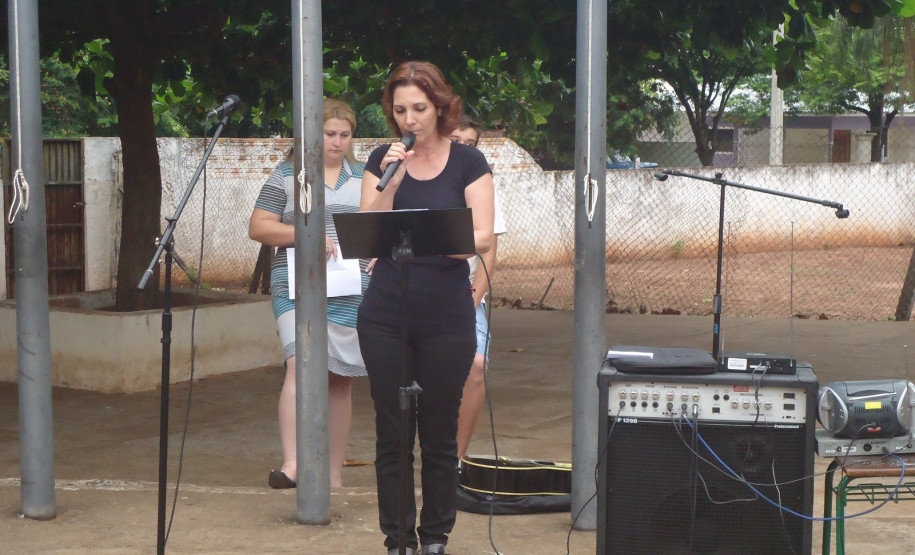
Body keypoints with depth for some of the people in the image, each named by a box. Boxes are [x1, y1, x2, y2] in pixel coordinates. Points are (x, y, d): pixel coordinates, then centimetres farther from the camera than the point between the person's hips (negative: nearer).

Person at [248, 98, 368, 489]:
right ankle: (291, 464, -27)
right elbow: (257, 227, 1)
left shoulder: (362, 177, 16)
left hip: (352, 294, 3)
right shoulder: (287, 175, 6)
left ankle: (334, 474, 15)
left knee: (341, 379, 7)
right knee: (301, 365, -23)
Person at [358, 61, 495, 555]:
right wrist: (390, 185, -14)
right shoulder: (381, 161, 7)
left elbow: (482, 237, -6)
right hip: (385, 317, 2)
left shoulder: (467, 162, 1)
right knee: (391, 434, 4)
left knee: (440, 434, 4)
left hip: (447, 318, -2)